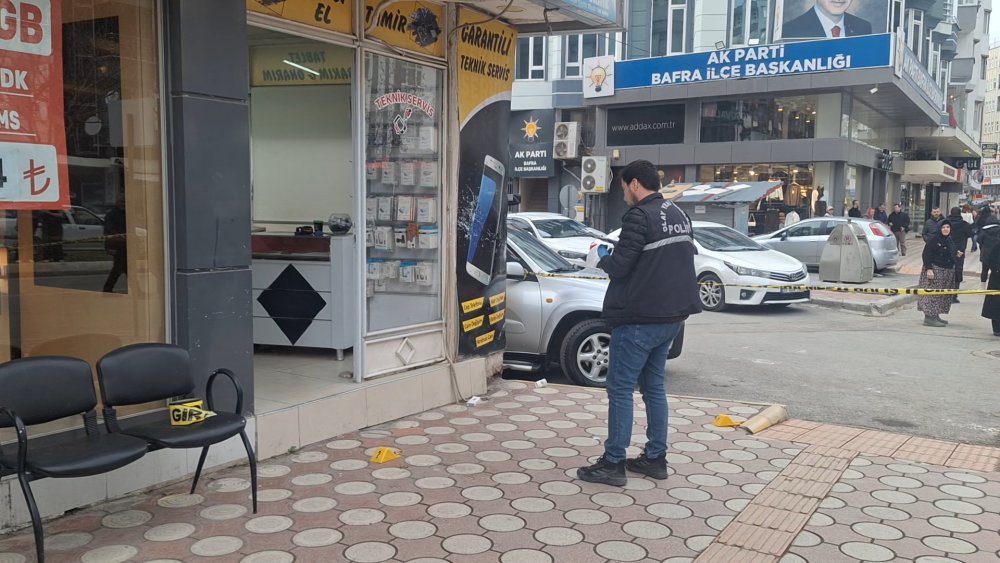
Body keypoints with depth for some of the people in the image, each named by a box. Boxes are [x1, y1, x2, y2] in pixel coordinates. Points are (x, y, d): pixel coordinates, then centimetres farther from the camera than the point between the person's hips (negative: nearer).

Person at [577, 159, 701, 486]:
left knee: (620, 389, -2)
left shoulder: (639, 216, -15)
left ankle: (613, 463, 1)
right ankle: (655, 458, 20)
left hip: (639, 318, -9)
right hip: (671, 315, 9)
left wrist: (603, 256, 3)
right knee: (654, 386, 16)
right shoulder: (679, 215, 13)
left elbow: (619, 267, -16)